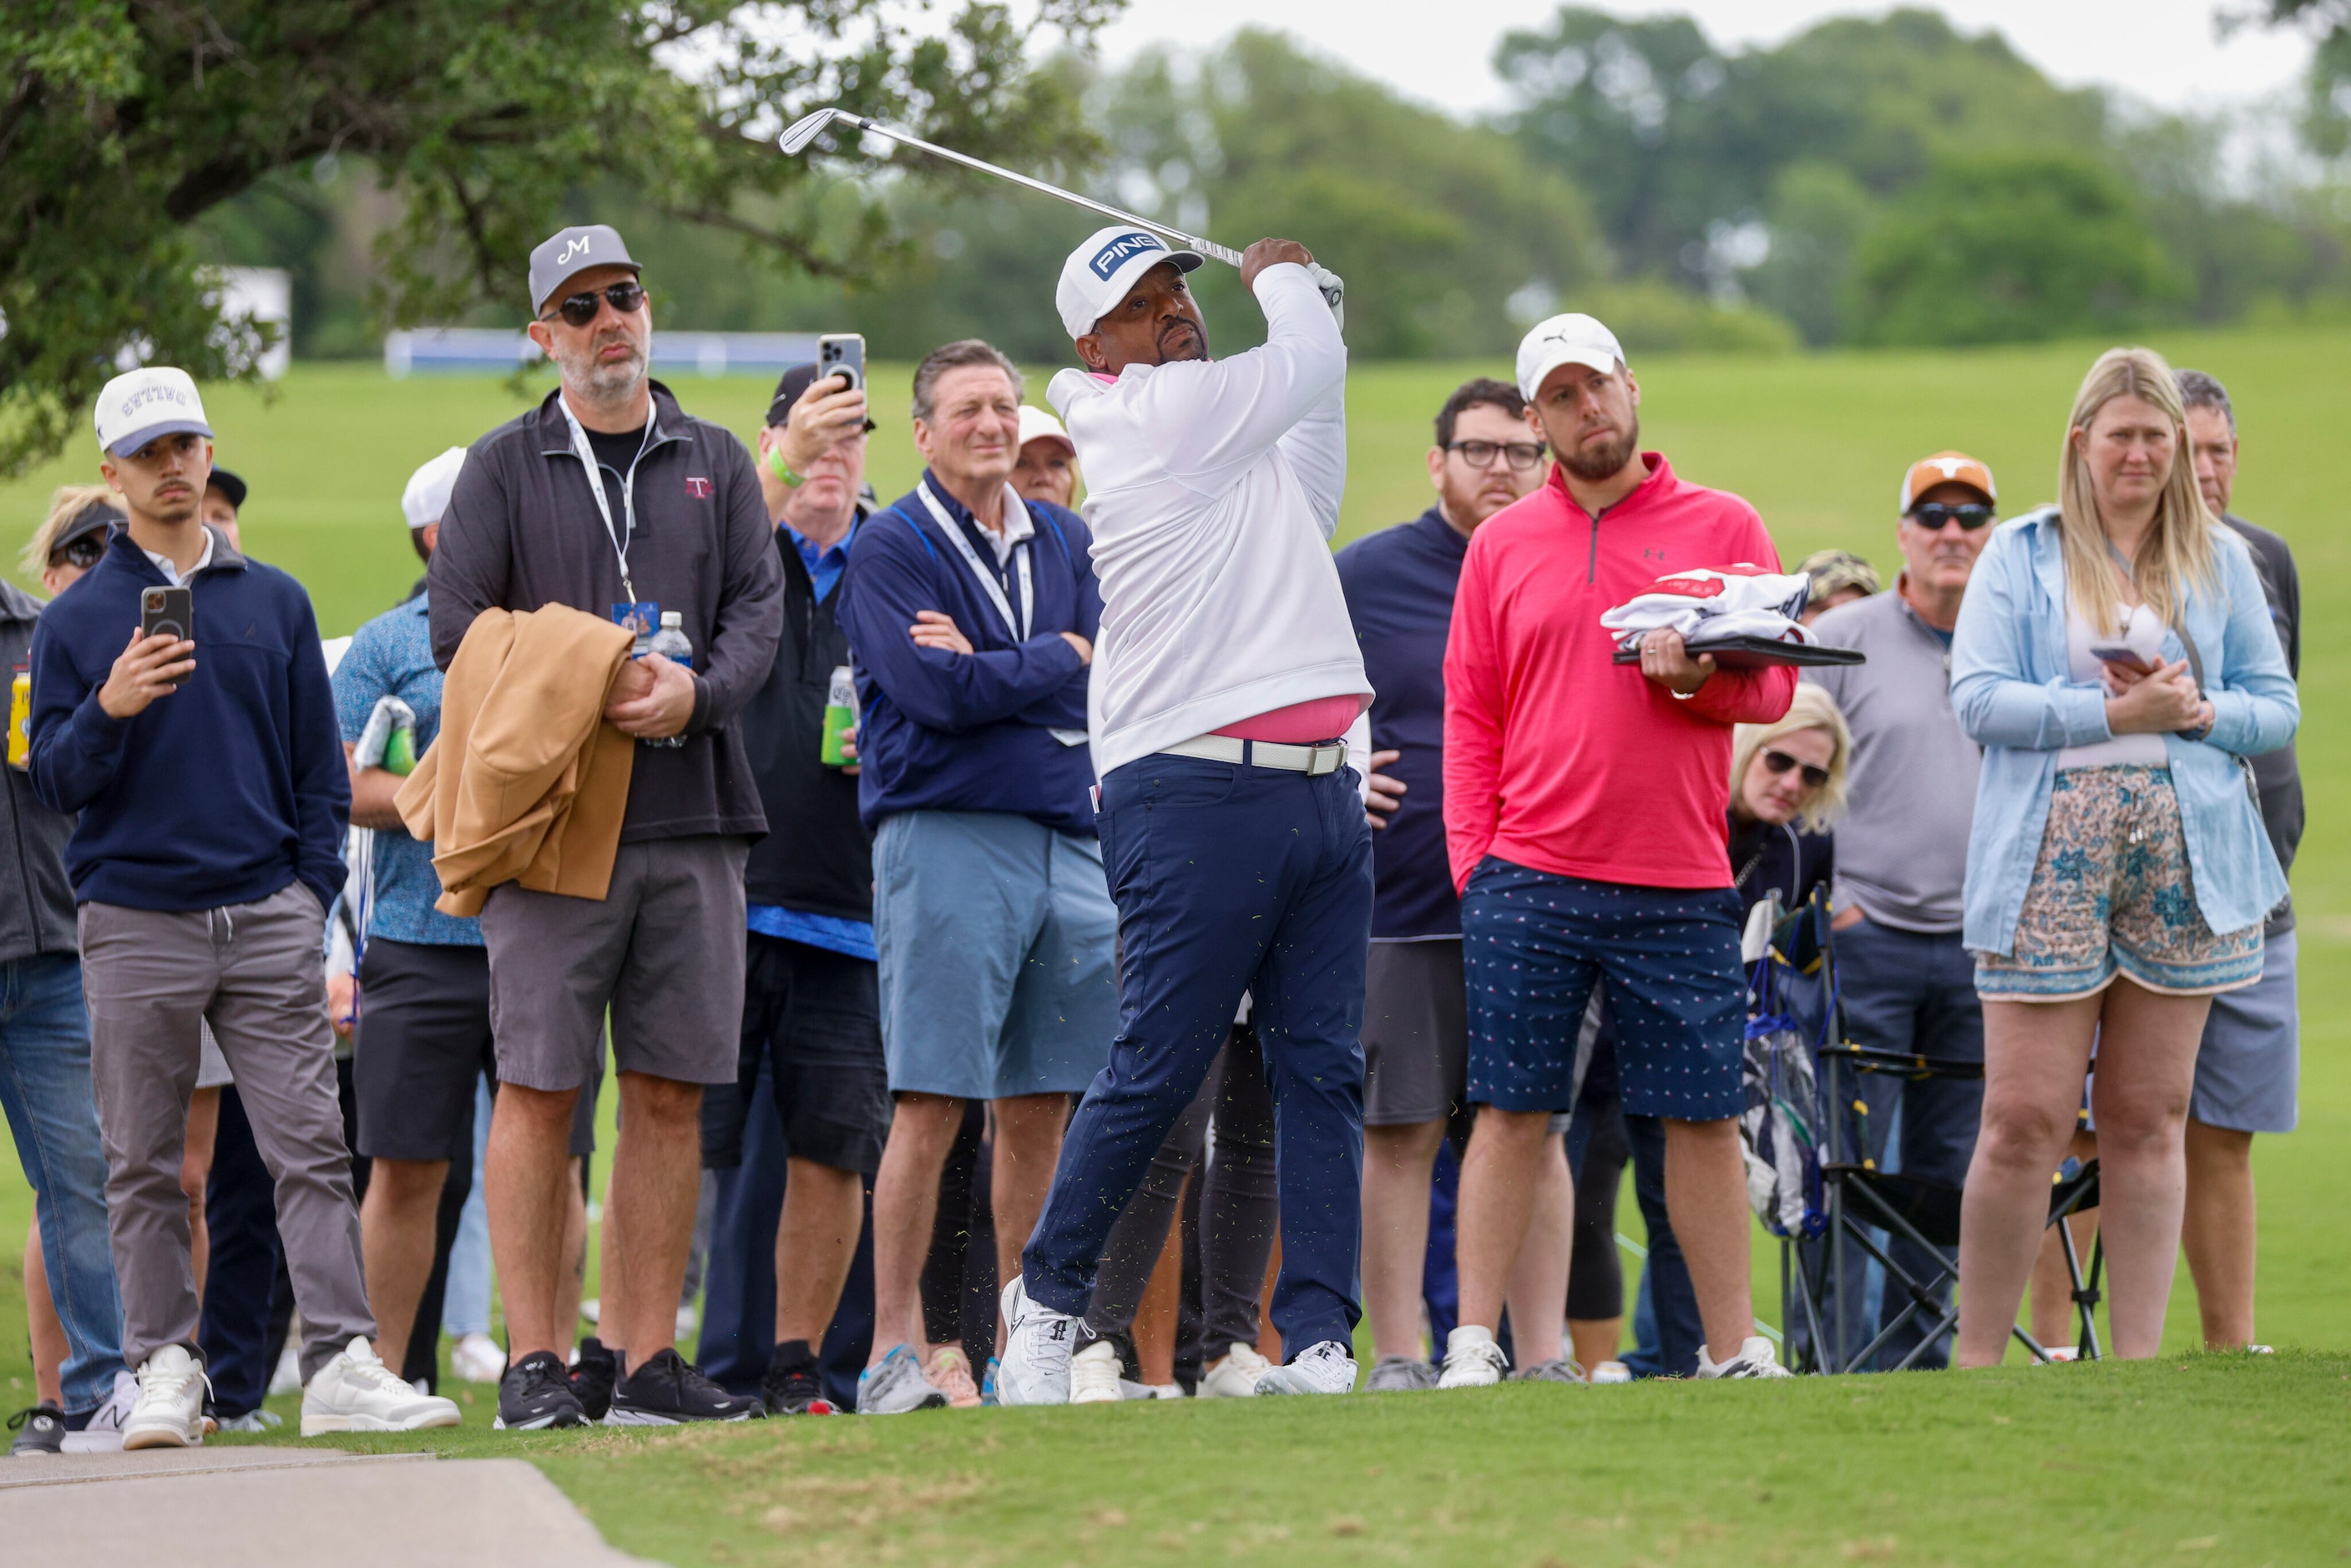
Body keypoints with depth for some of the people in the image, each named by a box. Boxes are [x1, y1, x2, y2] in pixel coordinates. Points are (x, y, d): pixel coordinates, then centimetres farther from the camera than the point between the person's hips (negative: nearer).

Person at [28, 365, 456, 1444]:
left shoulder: (275, 603, 13)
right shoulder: (78, 621, 7)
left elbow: (318, 765, 16)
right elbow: (53, 781, 2)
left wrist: (313, 889, 4)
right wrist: (109, 711, -17)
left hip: (267, 915, 1)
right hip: (135, 921, -1)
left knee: (310, 1145, -7)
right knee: (144, 1167, 1)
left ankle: (341, 1364, -12)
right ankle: (165, 1369, 6)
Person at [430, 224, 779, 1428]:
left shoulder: (715, 464, 15)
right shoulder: (505, 467, 7)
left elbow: (760, 608, 6)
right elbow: (457, 628, -1)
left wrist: (694, 693, -14)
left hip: (692, 815, 3)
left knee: (670, 1094, 3)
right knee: (540, 1090, -6)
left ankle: (648, 1359, 7)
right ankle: (533, 1362, -4)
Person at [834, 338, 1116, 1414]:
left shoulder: (1063, 542, 16)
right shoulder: (890, 548, -1)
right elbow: (937, 691, -14)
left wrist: (988, 668, -9)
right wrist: (1057, 661, -2)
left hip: (1068, 836, 5)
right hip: (947, 835, -5)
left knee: (1042, 1108, 6)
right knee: (932, 1106, -8)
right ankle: (898, 1351, -5)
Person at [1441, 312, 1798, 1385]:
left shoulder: (1722, 528, 8)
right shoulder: (1502, 544, 11)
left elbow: (1774, 687, 5)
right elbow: (1470, 715, 11)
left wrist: (1698, 676, -16)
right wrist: (1472, 860, 1)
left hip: (1679, 889, 0)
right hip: (1529, 883, 0)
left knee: (1703, 1117, 3)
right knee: (1512, 1114, -1)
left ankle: (1733, 1352, 10)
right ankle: (1473, 1348, 2)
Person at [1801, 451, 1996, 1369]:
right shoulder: (1842, 639, 1)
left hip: (1979, 949, 4)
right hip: (1862, 938, -3)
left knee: (1945, 1167, 7)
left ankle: (1914, 1354, 14)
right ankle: (1830, 1355, -4)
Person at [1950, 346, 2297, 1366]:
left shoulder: (2221, 562, 13)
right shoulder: (2022, 555, 5)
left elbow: (2277, 708, 12)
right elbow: (1978, 698, -5)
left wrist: (2198, 711, -9)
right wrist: (2114, 714, -13)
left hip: (2184, 856, 3)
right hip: (2050, 856, -3)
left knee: (2149, 1120, 5)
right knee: (2025, 1120, -7)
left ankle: (2139, 1358, 8)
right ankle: (1976, 1359, 2)